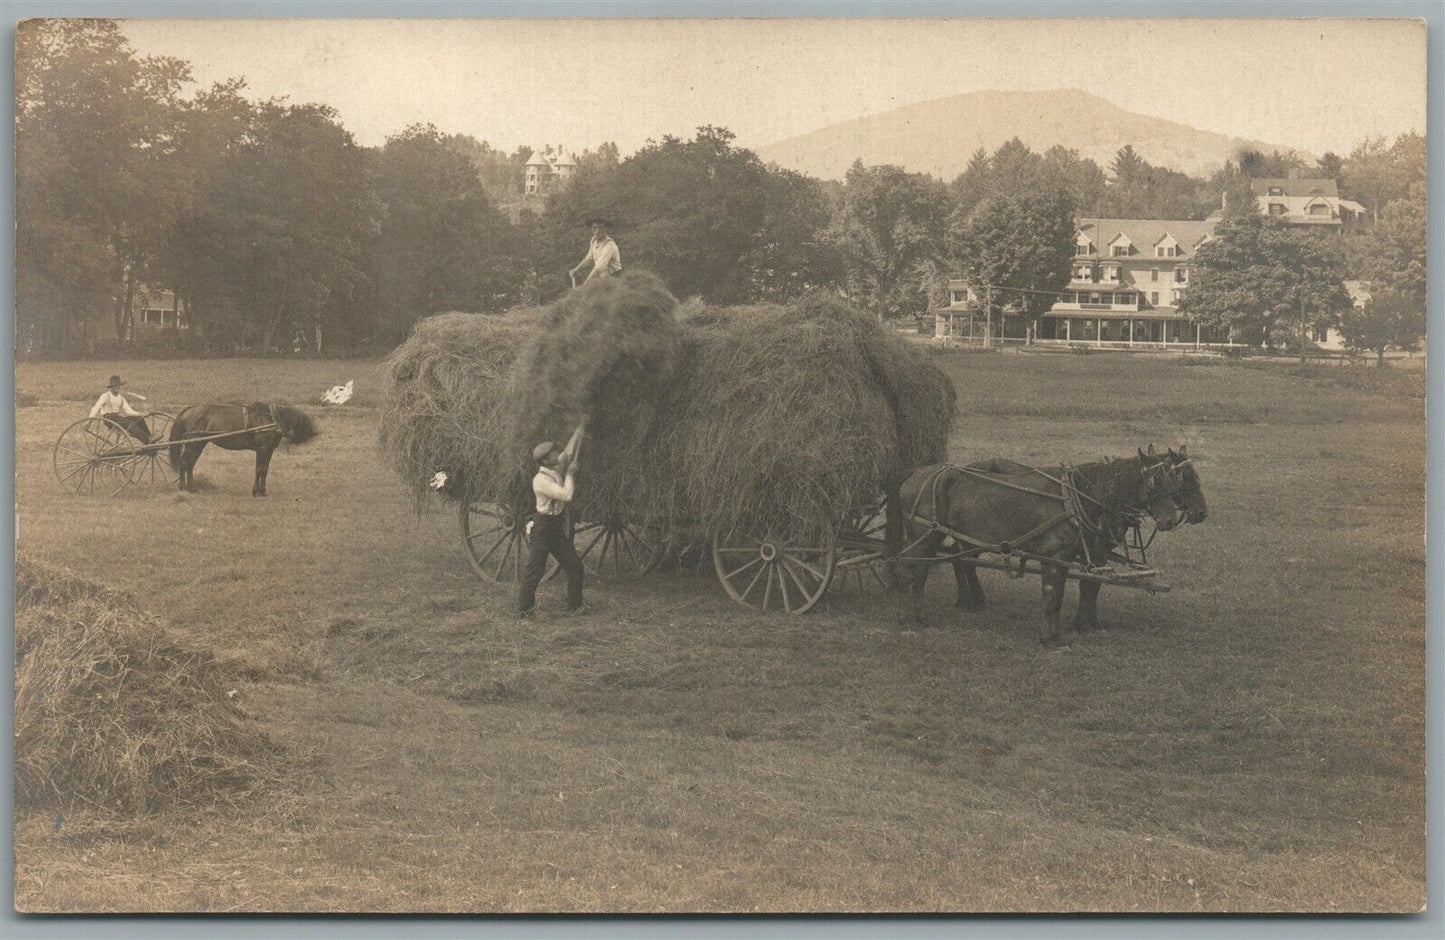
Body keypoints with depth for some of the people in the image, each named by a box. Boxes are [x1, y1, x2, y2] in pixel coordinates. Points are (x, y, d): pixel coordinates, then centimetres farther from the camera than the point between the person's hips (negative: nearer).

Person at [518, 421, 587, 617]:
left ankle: (575, 605, 21)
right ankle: (524, 610, 3)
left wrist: (581, 428, 13)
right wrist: (570, 473, -14)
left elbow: (570, 452, 15)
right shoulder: (541, 480, -21)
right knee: (535, 570, -5)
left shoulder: (556, 470, 4)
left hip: (558, 528, 9)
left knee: (575, 566, 10)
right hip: (543, 529, -9)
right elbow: (566, 495, -27)